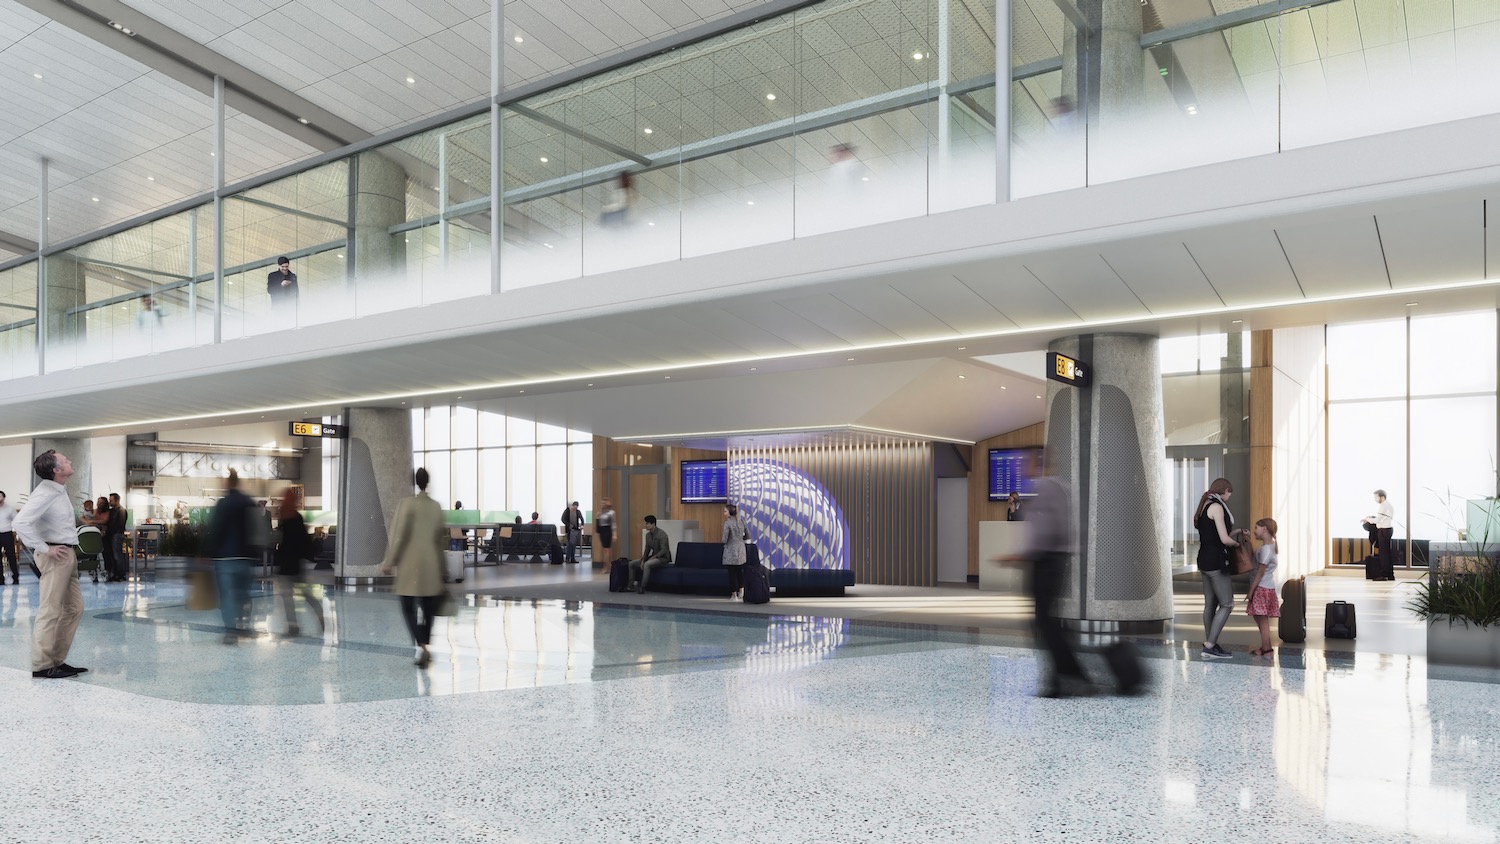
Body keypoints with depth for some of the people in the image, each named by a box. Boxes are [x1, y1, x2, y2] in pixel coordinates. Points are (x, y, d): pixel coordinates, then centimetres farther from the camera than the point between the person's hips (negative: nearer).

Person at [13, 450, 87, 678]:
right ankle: (42, 665, 2)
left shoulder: (59, 491, 11)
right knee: (51, 611, -4)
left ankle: (57, 661, 20)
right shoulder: (45, 494, -16)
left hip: (68, 554, 10)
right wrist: (45, 549, -21)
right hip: (56, 556, -10)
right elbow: (21, 523, -26)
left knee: (74, 608, 13)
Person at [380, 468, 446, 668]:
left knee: (408, 608, 2)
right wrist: (440, 566, 21)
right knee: (428, 608, 11)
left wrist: (389, 561, -4)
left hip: (410, 565, -4)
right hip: (431, 565, 4)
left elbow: (398, 535, -11)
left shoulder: (406, 504, -8)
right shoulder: (436, 507, 4)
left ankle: (421, 646, -15)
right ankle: (425, 647, 15)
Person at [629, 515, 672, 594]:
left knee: (647, 564, -38)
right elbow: (647, 550, 10)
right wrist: (643, 560, -6)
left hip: (663, 558, -9)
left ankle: (642, 587, -34)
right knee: (632, 564, 0)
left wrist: (653, 557, -26)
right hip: (653, 557, 9)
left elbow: (664, 550, -23)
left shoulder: (661, 534, -17)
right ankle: (632, 585, -2)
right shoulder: (648, 535, 8)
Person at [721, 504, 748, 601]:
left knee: (732, 573, 2)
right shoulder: (741, 522, 4)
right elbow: (748, 535, 11)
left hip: (731, 552, -6)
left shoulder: (728, 523, -14)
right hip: (741, 552, 6)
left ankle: (734, 595, 6)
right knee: (740, 572, 16)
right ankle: (741, 592, 16)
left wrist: (721, 539, 6)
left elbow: (724, 540, -15)